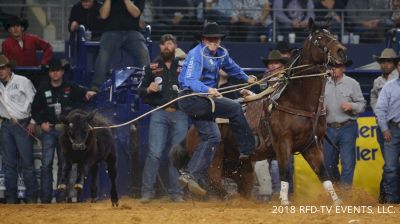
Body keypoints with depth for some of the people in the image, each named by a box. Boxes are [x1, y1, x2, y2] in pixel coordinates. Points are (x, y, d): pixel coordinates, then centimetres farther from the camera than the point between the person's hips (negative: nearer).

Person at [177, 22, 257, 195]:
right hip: (191, 96, -9)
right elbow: (190, 82, -28)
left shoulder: (221, 54, 8)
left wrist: (247, 78, 43)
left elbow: (231, 67, 31)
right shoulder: (196, 55, -18)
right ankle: (248, 150, -4)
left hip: (205, 99, 9)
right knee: (235, 108, -14)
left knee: (212, 137, 3)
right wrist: (208, 90, -45)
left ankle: (190, 175, 0)